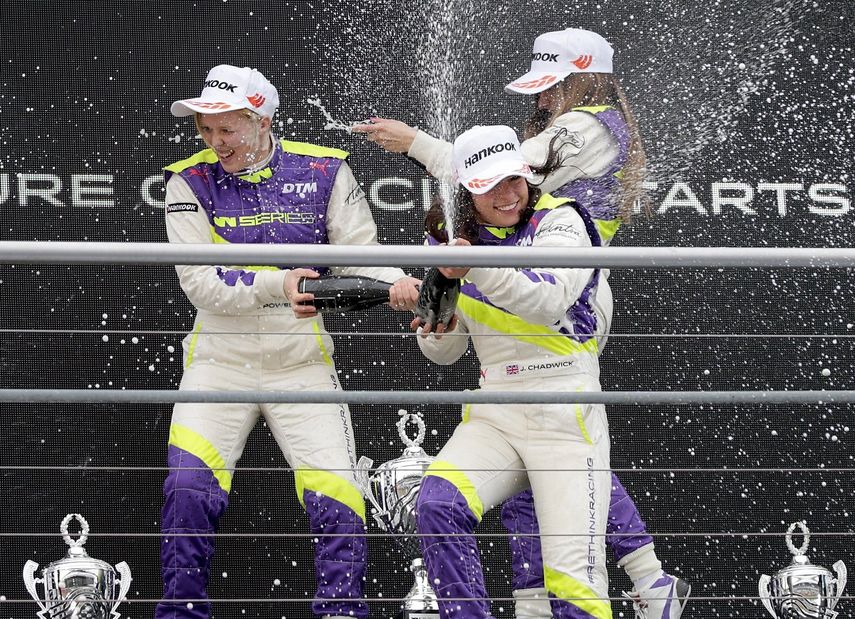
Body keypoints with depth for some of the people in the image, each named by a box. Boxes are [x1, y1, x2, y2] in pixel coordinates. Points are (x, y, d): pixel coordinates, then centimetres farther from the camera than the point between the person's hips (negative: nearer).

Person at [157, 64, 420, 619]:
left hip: (302, 365, 0)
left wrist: (395, 284, -24)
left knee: (337, 503, -10)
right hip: (219, 363, 0)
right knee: (189, 492, -14)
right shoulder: (190, 182, -3)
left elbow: (361, 253, -1)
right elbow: (200, 281, -12)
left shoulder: (323, 171, -1)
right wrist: (277, 285, -27)